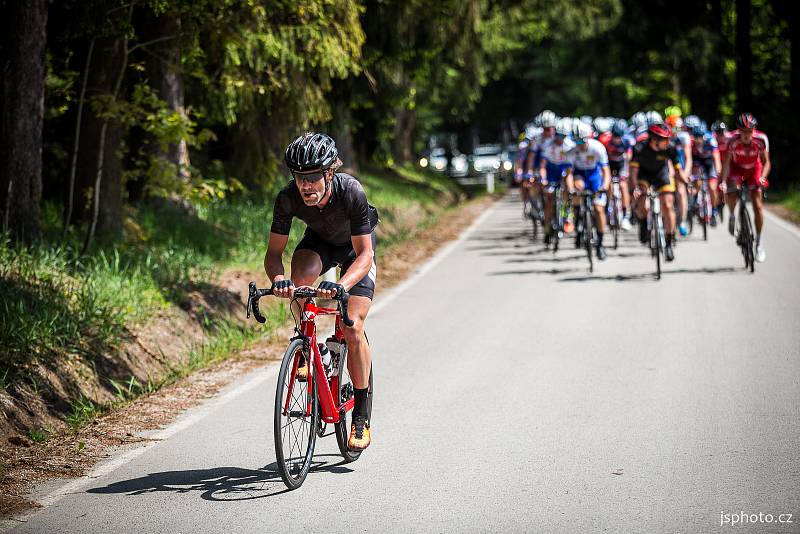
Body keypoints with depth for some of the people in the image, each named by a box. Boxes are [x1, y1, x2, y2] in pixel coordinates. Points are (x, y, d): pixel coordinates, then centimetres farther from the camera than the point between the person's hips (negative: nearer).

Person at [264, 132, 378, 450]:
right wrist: (278, 280, -48)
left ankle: (360, 417, -4)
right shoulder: (288, 198, -30)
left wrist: (341, 285, -54)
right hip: (320, 241, 2)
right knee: (299, 276, -34)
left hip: (356, 247, -2)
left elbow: (364, 254, -35)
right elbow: (273, 252, -25)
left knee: (353, 328, -16)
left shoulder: (351, 193, -37)